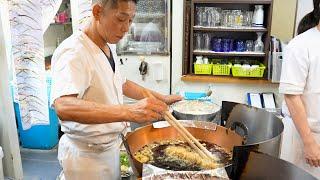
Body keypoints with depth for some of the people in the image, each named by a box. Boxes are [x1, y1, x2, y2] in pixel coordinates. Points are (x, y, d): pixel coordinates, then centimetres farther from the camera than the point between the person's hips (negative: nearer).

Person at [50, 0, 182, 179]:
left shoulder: (109, 46, 4)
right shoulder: (73, 52, -25)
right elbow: (64, 107, -40)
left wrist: (161, 98, 11)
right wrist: (129, 112, -49)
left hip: (111, 145, 8)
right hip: (88, 156, -8)